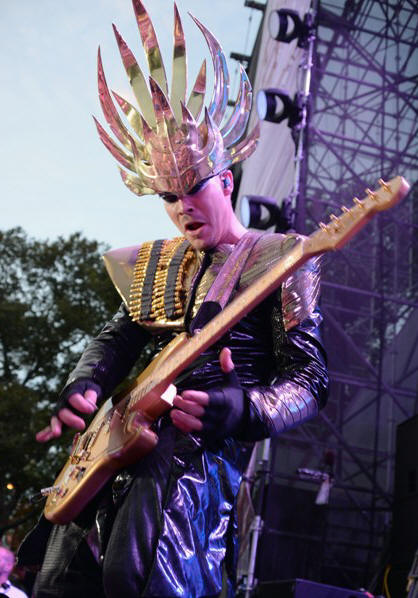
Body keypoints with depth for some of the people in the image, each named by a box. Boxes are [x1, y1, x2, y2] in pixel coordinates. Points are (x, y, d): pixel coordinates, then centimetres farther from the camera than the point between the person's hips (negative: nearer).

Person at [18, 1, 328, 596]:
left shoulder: (277, 260, 1)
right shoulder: (152, 264, 20)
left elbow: (309, 380, -5)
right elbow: (115, 340, 22)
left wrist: (243, 410, -26)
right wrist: (82, 388, -2)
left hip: (213, 438, -6)